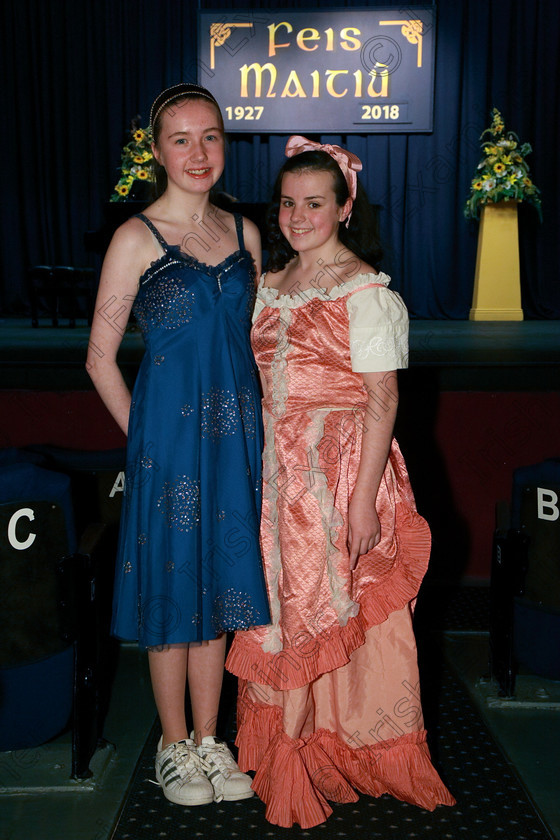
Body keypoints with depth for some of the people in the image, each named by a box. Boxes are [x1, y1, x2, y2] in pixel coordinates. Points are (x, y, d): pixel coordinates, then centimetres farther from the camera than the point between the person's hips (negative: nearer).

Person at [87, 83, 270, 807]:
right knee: (173, 587, 7)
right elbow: (100, 356, -5)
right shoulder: (137, 238, -7)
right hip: (169, 431, -4)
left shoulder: (244, 232, 8)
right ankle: (174, 747, 27)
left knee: (219, 584, 13)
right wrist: (145, 437, -6)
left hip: (235, 434, 5)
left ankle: (209, 740, 30)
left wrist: (251, 423, 9)